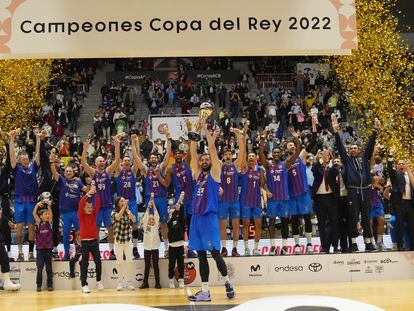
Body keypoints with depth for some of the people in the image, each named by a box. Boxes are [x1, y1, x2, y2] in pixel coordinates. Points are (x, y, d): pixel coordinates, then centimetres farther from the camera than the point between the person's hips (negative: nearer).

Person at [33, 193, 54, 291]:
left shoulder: (49, 222, 4)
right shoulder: (39, 222, 1)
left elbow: (51, 214, -10)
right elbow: (34, 214, -11)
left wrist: (48, 205, -20)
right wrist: (37, 205, -24)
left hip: (48, 248, 1)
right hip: (40, 248, -1)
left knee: (49, 268, 7)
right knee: (40, 268, -1)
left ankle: (50, 284, 14)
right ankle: (39, 285, 8)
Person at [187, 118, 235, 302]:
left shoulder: (214, 172, 2)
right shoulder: (198, 174, 15)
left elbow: (212, 149, -5)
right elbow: (193, 152, 12)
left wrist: (205, 129, -6)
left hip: (210, 217, -6)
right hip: (197, 217, 6)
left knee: (215, 253, -6)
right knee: (201, 255, 7)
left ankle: (227, 281, 15)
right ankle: (205, 292, 11)